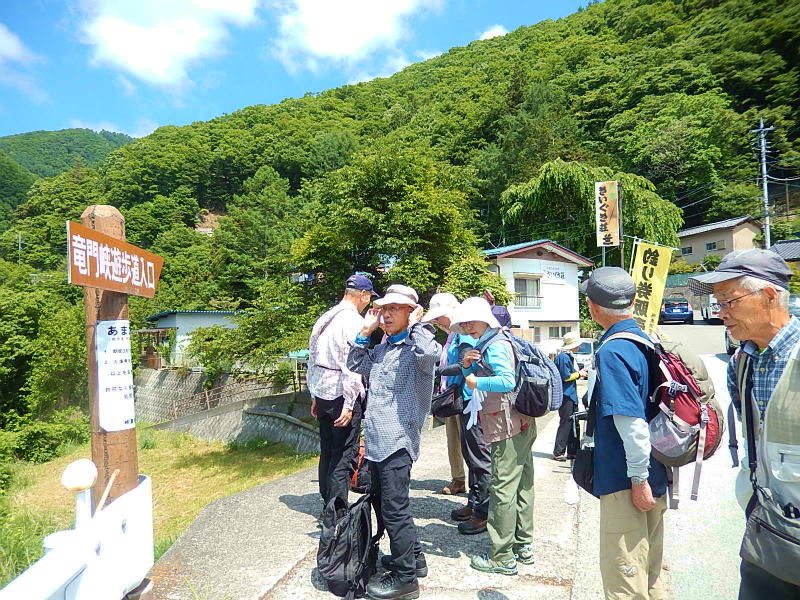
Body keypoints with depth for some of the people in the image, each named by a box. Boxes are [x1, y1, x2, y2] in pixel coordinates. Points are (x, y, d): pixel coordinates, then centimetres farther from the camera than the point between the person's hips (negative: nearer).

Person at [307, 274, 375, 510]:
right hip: (341, 393, -8)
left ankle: (327, 504, 29)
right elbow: (352, 365, -18)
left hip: (321, 391, 8)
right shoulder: (354, 321, -11)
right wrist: (349, 404, -16)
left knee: (327, 450, 17)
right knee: (344, 453, -1)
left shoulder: (324, 319, 13)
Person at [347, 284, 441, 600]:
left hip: (397, 441, -9)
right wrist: (365, 330, 12)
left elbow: (431, 353, -33)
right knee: (383, 501, 20)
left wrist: (416, 324, -17)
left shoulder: (416, 345, -11)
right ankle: (413, 556, 38)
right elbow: (355, 365, 21)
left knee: (394, 508, 0)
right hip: (376, 440, 9)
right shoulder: (381, 348, 14)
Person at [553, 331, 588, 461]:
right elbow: (566, 376, -18)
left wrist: (580, 374, 8)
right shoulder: (563, 357, -16)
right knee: (565, 424, -5)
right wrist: (579, 374, -5)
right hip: (565, 395, -10)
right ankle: (558, 452, 4)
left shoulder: (569, 356, 16)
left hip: (571, 394, 10)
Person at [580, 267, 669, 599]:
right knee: (649, 570, 23)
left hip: (626, 483, -9)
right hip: (655, 477, 9)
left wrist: (638, 479, -17)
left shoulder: (612, 351, -21)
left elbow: (632, 422, -26)